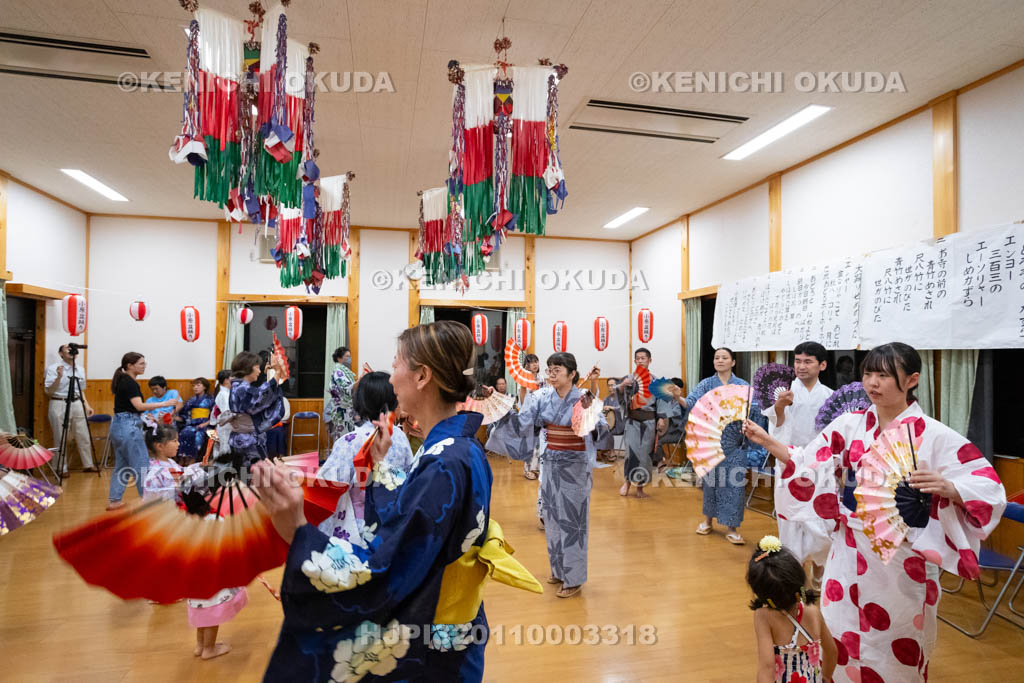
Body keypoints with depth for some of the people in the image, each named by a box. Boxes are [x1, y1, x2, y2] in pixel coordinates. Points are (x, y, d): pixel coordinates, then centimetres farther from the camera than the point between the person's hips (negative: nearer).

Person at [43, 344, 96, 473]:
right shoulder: (53, 368, -5)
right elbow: (48, 391, -11)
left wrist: (87, 405, 11)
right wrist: (59, 377, -24)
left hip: (77, 404, 5)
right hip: (60, 404, -5)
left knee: (84, 436, 7)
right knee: (61, 439, 2)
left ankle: (88, 465, 18)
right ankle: (62, 469, 13)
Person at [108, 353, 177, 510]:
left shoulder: (122, 381, 14)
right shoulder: (129, 382, -15)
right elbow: (139, 405, -27)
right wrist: (164, 404, -30)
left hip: (118, 425, 10)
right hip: (129, 426, -10)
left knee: (121, 465, 15)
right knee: (141, 465, -4)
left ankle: (114, 501, 18)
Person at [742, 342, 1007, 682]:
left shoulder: (935, 435, -12)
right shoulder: (850, 425, -2)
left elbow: (989, 488, -14)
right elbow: (808, 465, 1)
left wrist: (947, 487, -34)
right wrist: (768, 442, -10)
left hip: (903, 560, -3)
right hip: (851, 552, 3)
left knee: (897, 647, 15)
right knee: (843, 639, 16)